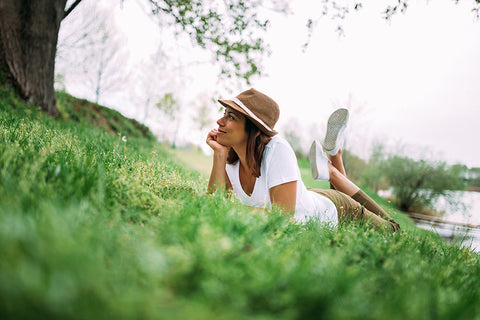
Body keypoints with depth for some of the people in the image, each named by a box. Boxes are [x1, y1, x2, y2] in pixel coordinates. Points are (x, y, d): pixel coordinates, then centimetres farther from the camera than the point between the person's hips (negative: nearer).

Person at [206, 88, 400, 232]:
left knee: (391, 230, 21)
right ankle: (333, 156, 27)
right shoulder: (229, 157, -16)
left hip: (329, 213, -5)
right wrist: (219, 155, -31)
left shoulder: (277, 149, -36)